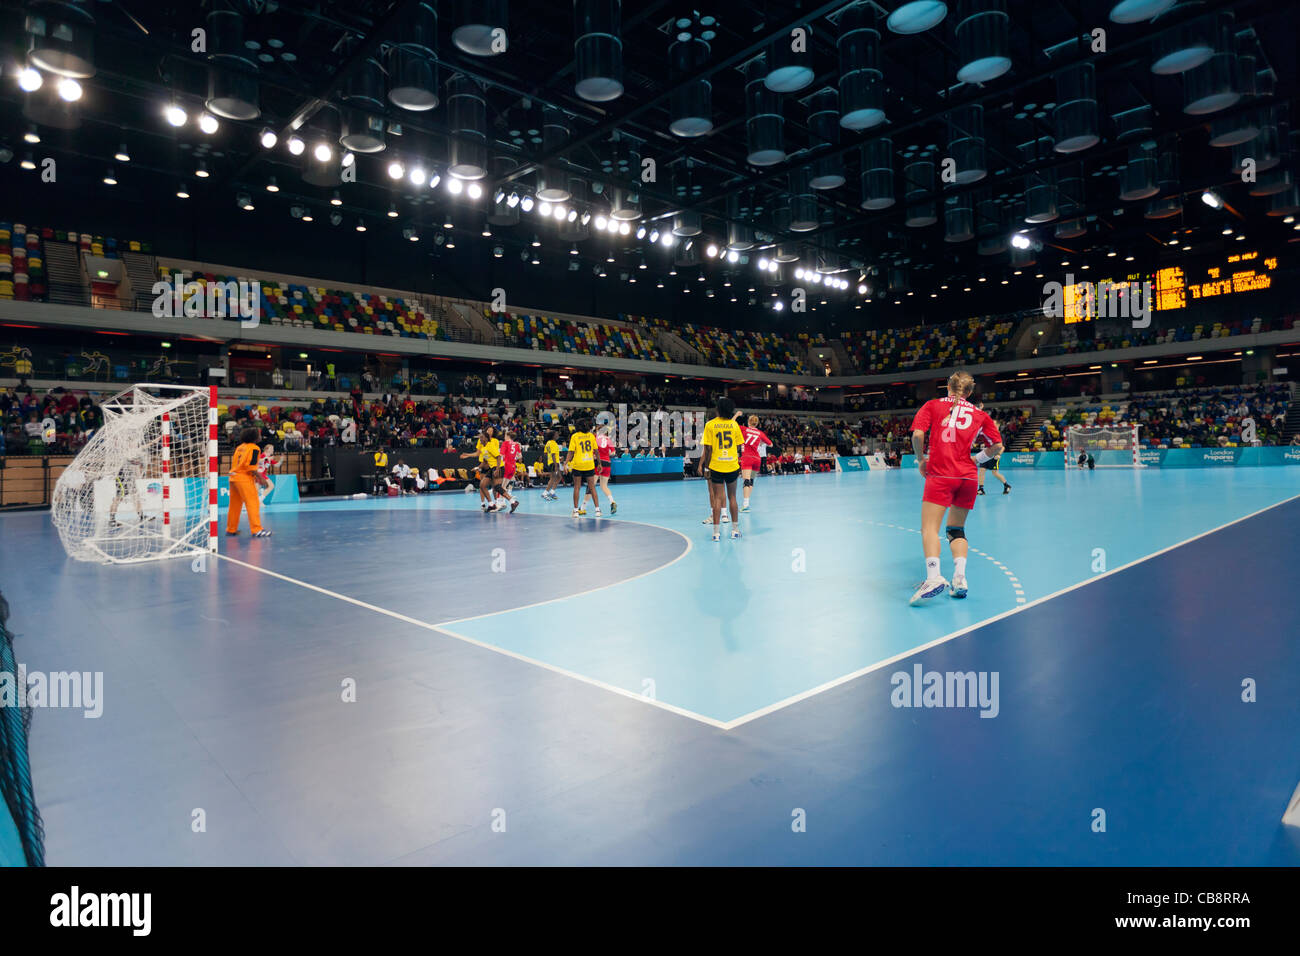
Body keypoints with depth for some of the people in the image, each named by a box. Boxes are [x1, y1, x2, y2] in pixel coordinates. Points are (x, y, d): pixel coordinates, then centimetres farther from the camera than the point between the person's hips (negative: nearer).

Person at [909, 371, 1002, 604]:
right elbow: (998, 446, 12)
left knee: (929, 528, -7)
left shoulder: (933, 405, 7)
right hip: (967, 477, 4)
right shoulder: (979, 414, 15)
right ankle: (959, 579, 4)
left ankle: (933, 578, -25)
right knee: (957, 530, 15)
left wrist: (921, 460, 7)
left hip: (940, 474, -4)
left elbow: (918, 434, -6)